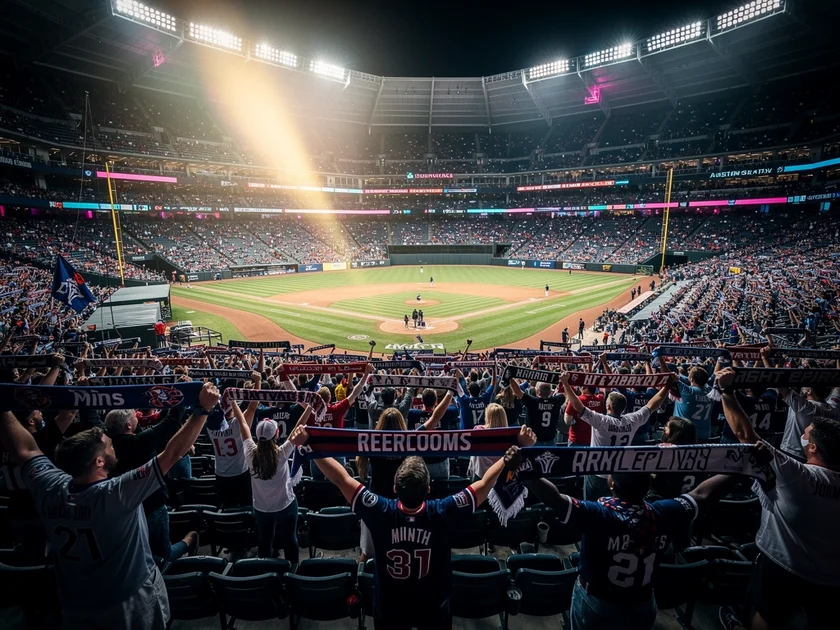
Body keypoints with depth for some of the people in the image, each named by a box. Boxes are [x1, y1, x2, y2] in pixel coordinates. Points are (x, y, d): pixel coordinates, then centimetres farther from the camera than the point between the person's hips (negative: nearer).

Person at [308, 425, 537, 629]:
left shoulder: (381, 512, -31)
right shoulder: (443, 512, -32)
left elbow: (342, 479, -25)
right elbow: (485, 483, -26)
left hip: (389, 608, 1)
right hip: (434, 609, -1)